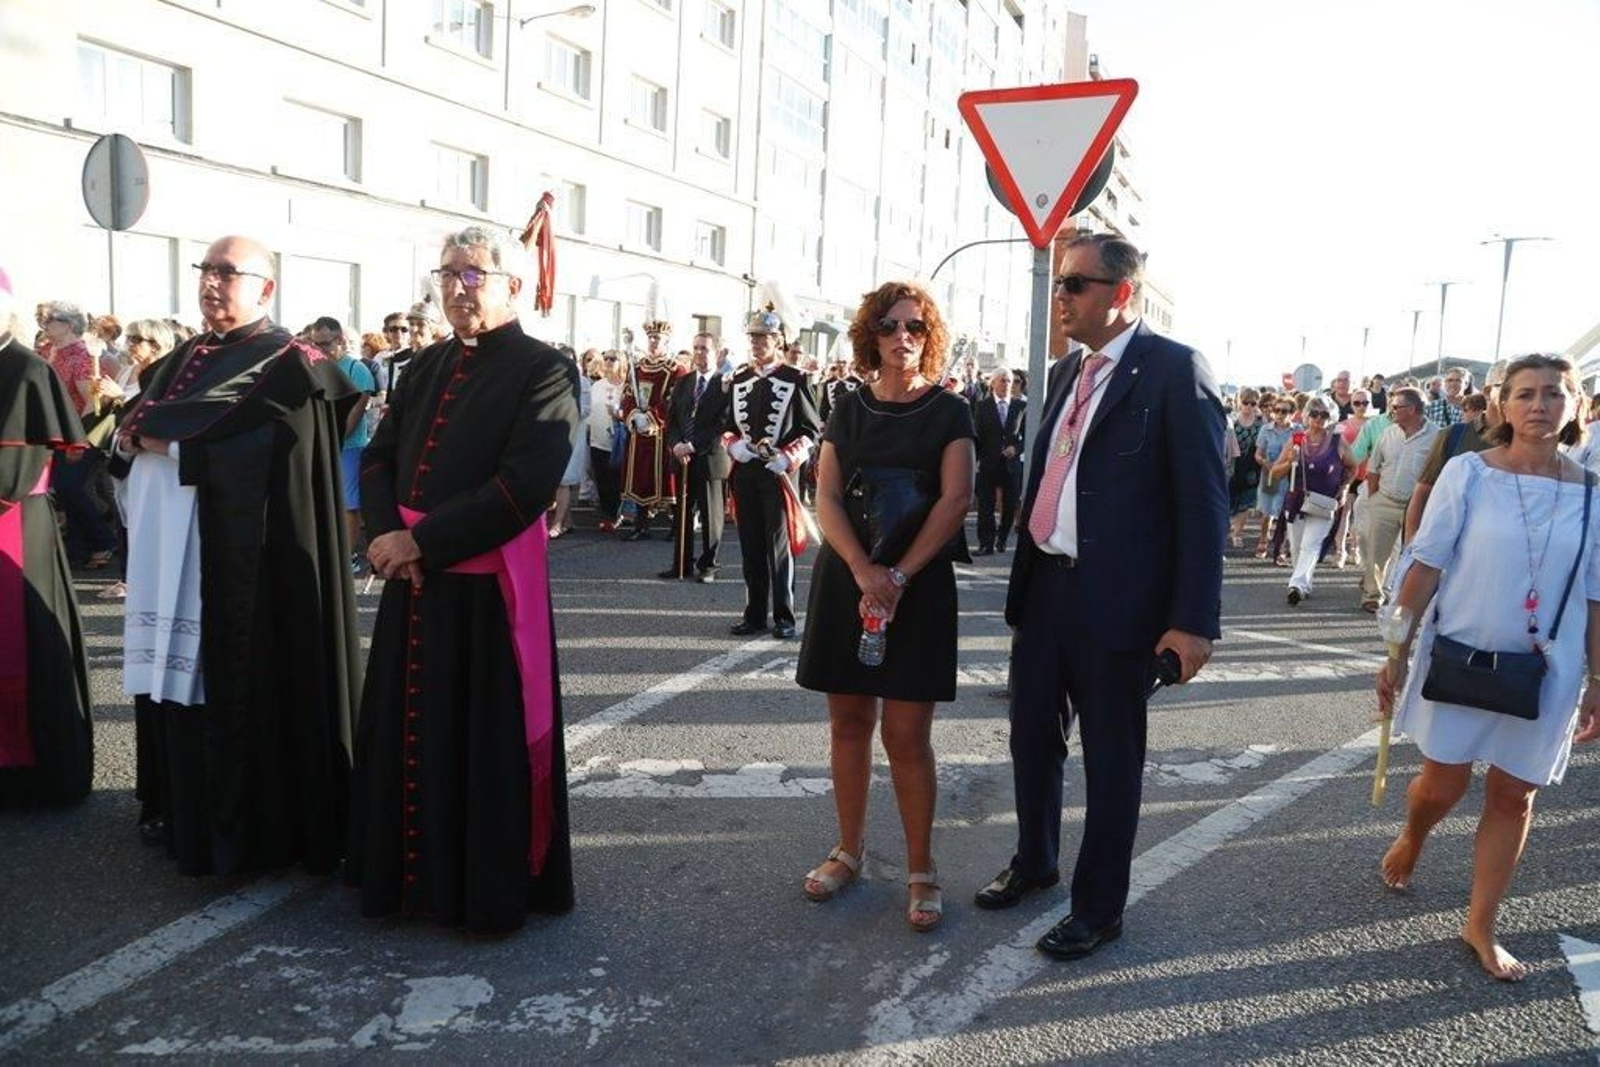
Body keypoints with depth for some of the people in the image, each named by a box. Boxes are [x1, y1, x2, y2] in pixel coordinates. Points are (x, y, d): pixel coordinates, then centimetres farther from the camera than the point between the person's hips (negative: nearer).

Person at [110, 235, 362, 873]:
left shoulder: (288, 366, -7)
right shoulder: (186, 358, 18)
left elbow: (248, 453, -20)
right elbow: (134, 425, 15)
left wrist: (160, 435, -12)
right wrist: (131, 439, -7)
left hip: (243, 560, -8)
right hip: (173, 553, 8)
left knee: (243, 683, -3)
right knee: (180, 675, 12)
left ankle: (252, 831, 9)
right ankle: (186, 813, 25)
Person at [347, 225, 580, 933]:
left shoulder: (543, 370, -8)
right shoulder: (426, 366, 14)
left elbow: (526, 485, -19)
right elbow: (377, 457, 11)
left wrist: (421, 540, -17)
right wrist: (387, 535, -9)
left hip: (490, 589, -6)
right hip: (413, 584, 7)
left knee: (488, 742, 3)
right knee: (411, 735, 14)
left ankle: (496, 890, 20)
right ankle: (416, 875, 31)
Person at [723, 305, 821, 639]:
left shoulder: (795, 380, -3)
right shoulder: (738, 381, 12)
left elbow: (812, 429, -3)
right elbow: (728, 425, 18)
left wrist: (788, 458, -16)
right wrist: (734, 445, -4)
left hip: (779, 472, -5)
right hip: (745, 471, 5)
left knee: (779, 544, -1)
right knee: (751, 545, 9)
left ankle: (784, 617, 8)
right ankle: (755, 615, 17)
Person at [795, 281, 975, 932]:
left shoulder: (949, 412, 1)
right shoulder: (849, 410, 8)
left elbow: (955, 500, -9)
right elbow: (826, 497, 0)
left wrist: (899, 576, -18)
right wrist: (863, 570, -16)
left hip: (918, 585, -3)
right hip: (846, 579, 3)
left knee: (907, 734, -3)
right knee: (848, 722, 9)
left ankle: (921, 870, 10)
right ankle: (849, 850, 24)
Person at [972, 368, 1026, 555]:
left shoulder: (1021, 406, 5)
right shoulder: (982, 405, 3)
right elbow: (977, 434, 0)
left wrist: (1017, 448, -9)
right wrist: (975, 459, -7)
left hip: (1012, 461, 1)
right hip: (988, 462, -1)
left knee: (1010, 504, 3)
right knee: (986, 504, -1)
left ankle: (1002, 539, 21)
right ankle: (986, 543, 3)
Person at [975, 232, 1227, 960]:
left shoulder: (1175, 369, -10)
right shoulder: (1067, 373, 13)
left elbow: (1203, 501, -13)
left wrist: (1194, 619, -17)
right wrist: (1025, 575, 15)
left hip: (1116, 599, -7)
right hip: (1046, 586, 7)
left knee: (1110, 756, 8)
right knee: (1032, 737, 18)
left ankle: (1099, 906, 25)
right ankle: (1033, 862, 40)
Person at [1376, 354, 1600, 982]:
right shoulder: (1468, 473, -8)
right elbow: (1426, 566, -6)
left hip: (1544, 672, 2)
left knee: (1514, 797, 9)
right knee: (1444, 784, 6)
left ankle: (1480, 926, 24)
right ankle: (1410, 841, 41)